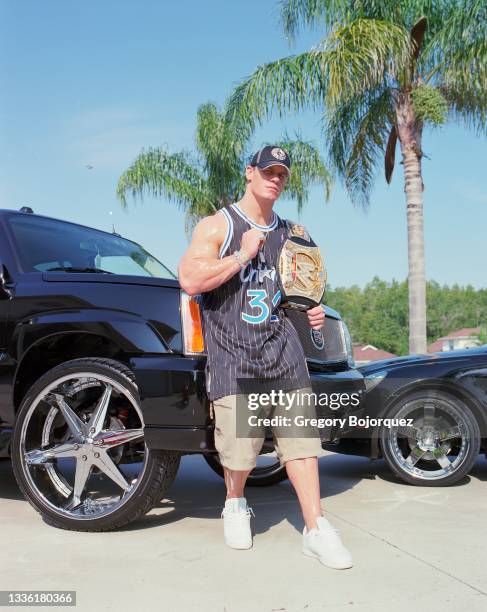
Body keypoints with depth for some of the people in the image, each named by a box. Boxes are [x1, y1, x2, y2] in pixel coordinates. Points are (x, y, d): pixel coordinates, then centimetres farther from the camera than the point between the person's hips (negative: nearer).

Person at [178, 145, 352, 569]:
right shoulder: (217, 225, 3)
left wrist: (311, 311, 11)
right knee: (239, 440, -5)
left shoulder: (287, 233, 19)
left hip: (282, 343, 4)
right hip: (231, 349, -4)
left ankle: (315, 528, 5)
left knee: (299, 434, -3)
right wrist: (243, 254, -12)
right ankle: (235, 505, 25)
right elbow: (190, 280, -12)